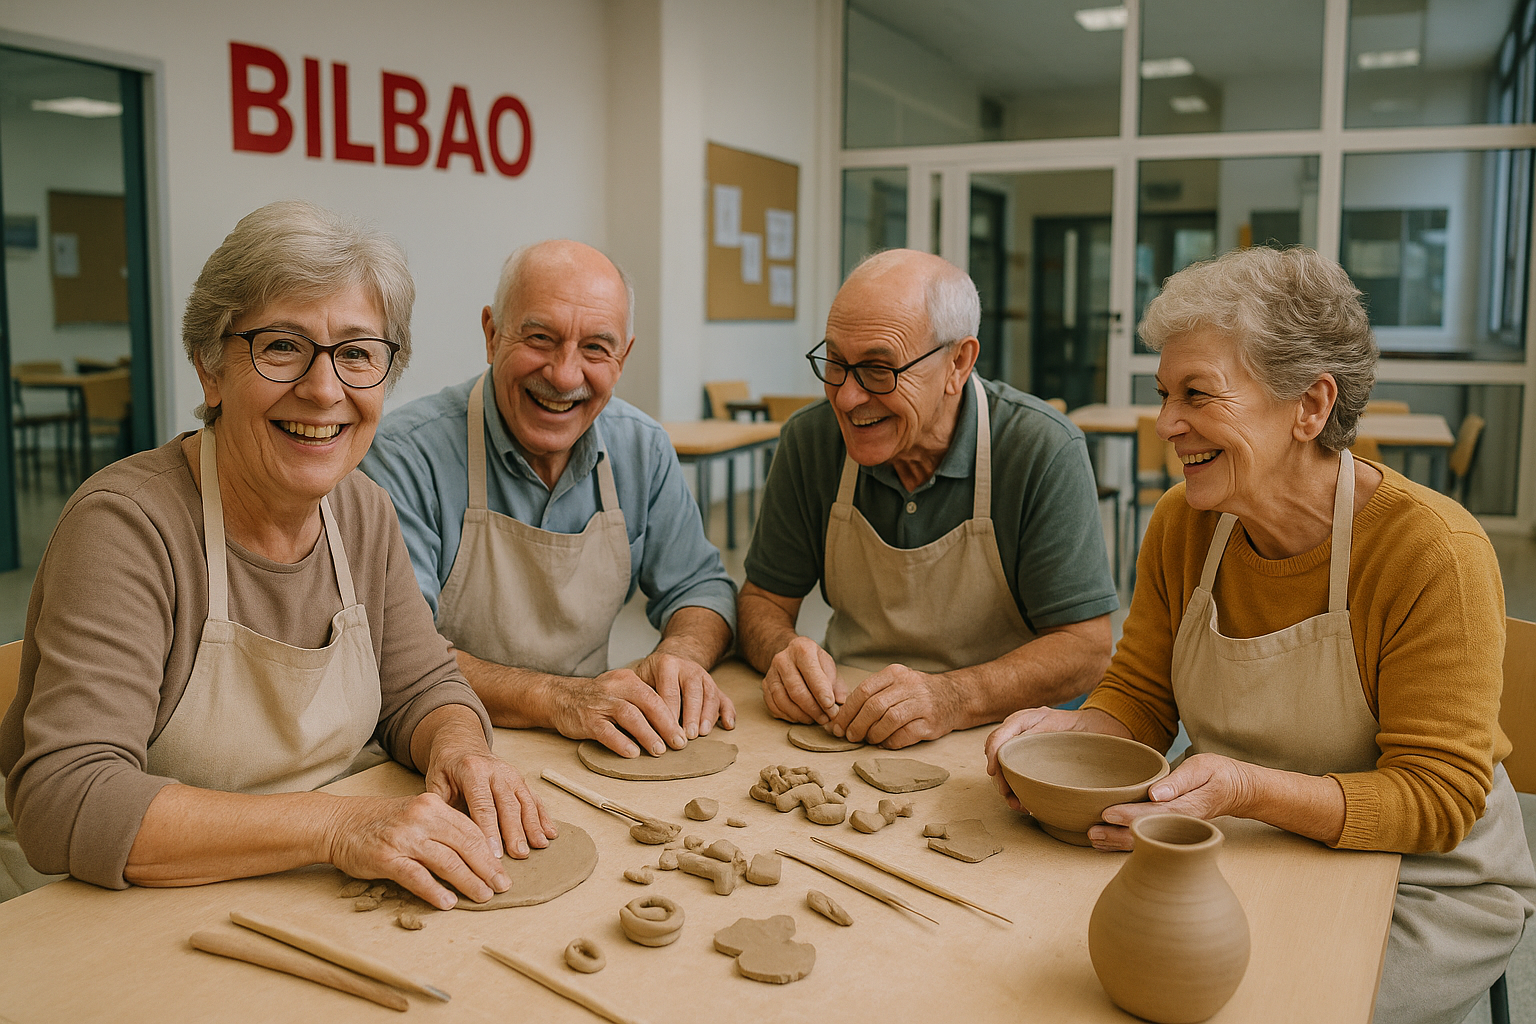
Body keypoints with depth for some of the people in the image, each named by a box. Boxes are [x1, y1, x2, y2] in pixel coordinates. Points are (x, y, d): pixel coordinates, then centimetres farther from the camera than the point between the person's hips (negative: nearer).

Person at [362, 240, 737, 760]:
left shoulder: (643, 449, 2)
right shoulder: (407, 454, -14)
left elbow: (699, 586, 11)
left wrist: (680, 655, -13)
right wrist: (554, 698, -31)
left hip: (588, 759, 6)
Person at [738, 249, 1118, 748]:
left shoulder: (1043, 451, -16)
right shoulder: (810, 439, -4)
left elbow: (1084, 648, -15)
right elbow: (764, 598, 5)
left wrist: (950, 699, -32)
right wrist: (782, 651, -19)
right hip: (843, 724, 2)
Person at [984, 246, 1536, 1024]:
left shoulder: (1432, 550, -21)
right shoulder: (1181, 524, -4)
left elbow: (1439, 800, -21)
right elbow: (1139, 698, 3)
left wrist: (1248, 789, -36)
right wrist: (1070, 733, -20)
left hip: (1422, 891, -4)